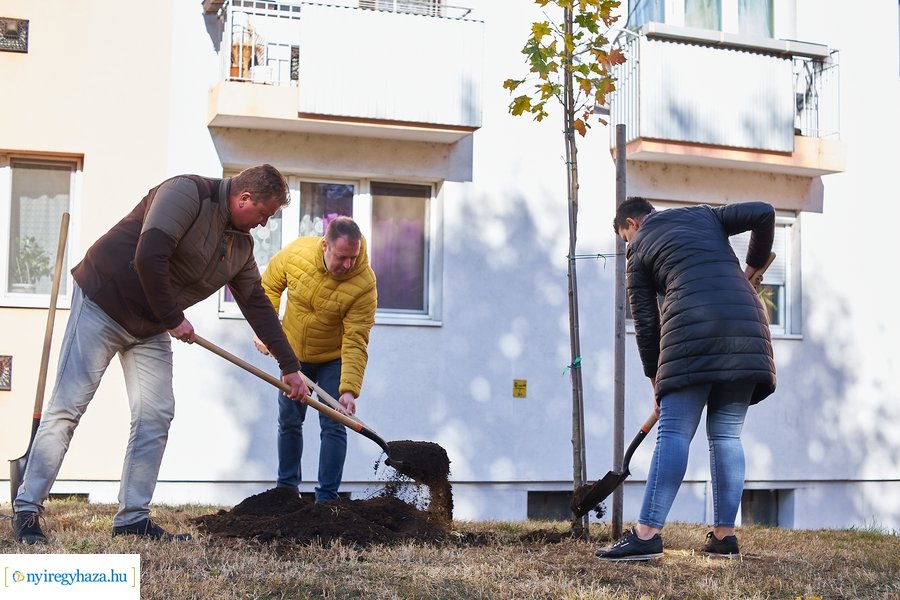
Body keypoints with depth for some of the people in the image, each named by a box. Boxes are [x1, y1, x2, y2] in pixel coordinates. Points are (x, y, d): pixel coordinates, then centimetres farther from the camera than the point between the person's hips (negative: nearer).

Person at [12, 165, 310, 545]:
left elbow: (257, 304, 12)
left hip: (151, 328, 8)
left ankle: (133, 518, 6)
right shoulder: (188, 192, -20)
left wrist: (290, 366, 13)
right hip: (103, 303, -8)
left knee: (156, 419, -1)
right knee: (67, 408, -7)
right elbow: (148, 256, -30)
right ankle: (27, 509, -1)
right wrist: (173, 318, -19)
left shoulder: (241, 245, 5)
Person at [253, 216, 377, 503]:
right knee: (289, 422, 13)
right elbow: (269, 286, -1)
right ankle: (286, 487, 29)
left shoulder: (364, 283, -31)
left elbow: (356, 342, -31)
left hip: (334, 359, -3)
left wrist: (349, 389, -39)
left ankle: (327, 497, -1)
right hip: (293, 353, 3)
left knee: (333, 426, -8)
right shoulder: (296, 252, -22)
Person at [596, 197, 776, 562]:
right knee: (726, 435, 8)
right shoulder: (703, 215, 25)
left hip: (693, 334, -4)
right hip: (746, 330, 4)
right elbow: (763, 213, 14)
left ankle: (647, 534, -16)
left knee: (673, 433, -7)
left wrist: (655, 379, 20)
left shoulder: (638, 253, 16)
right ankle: (725, 536, 7)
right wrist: (754, 265, 27)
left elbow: (645, 323, 13)